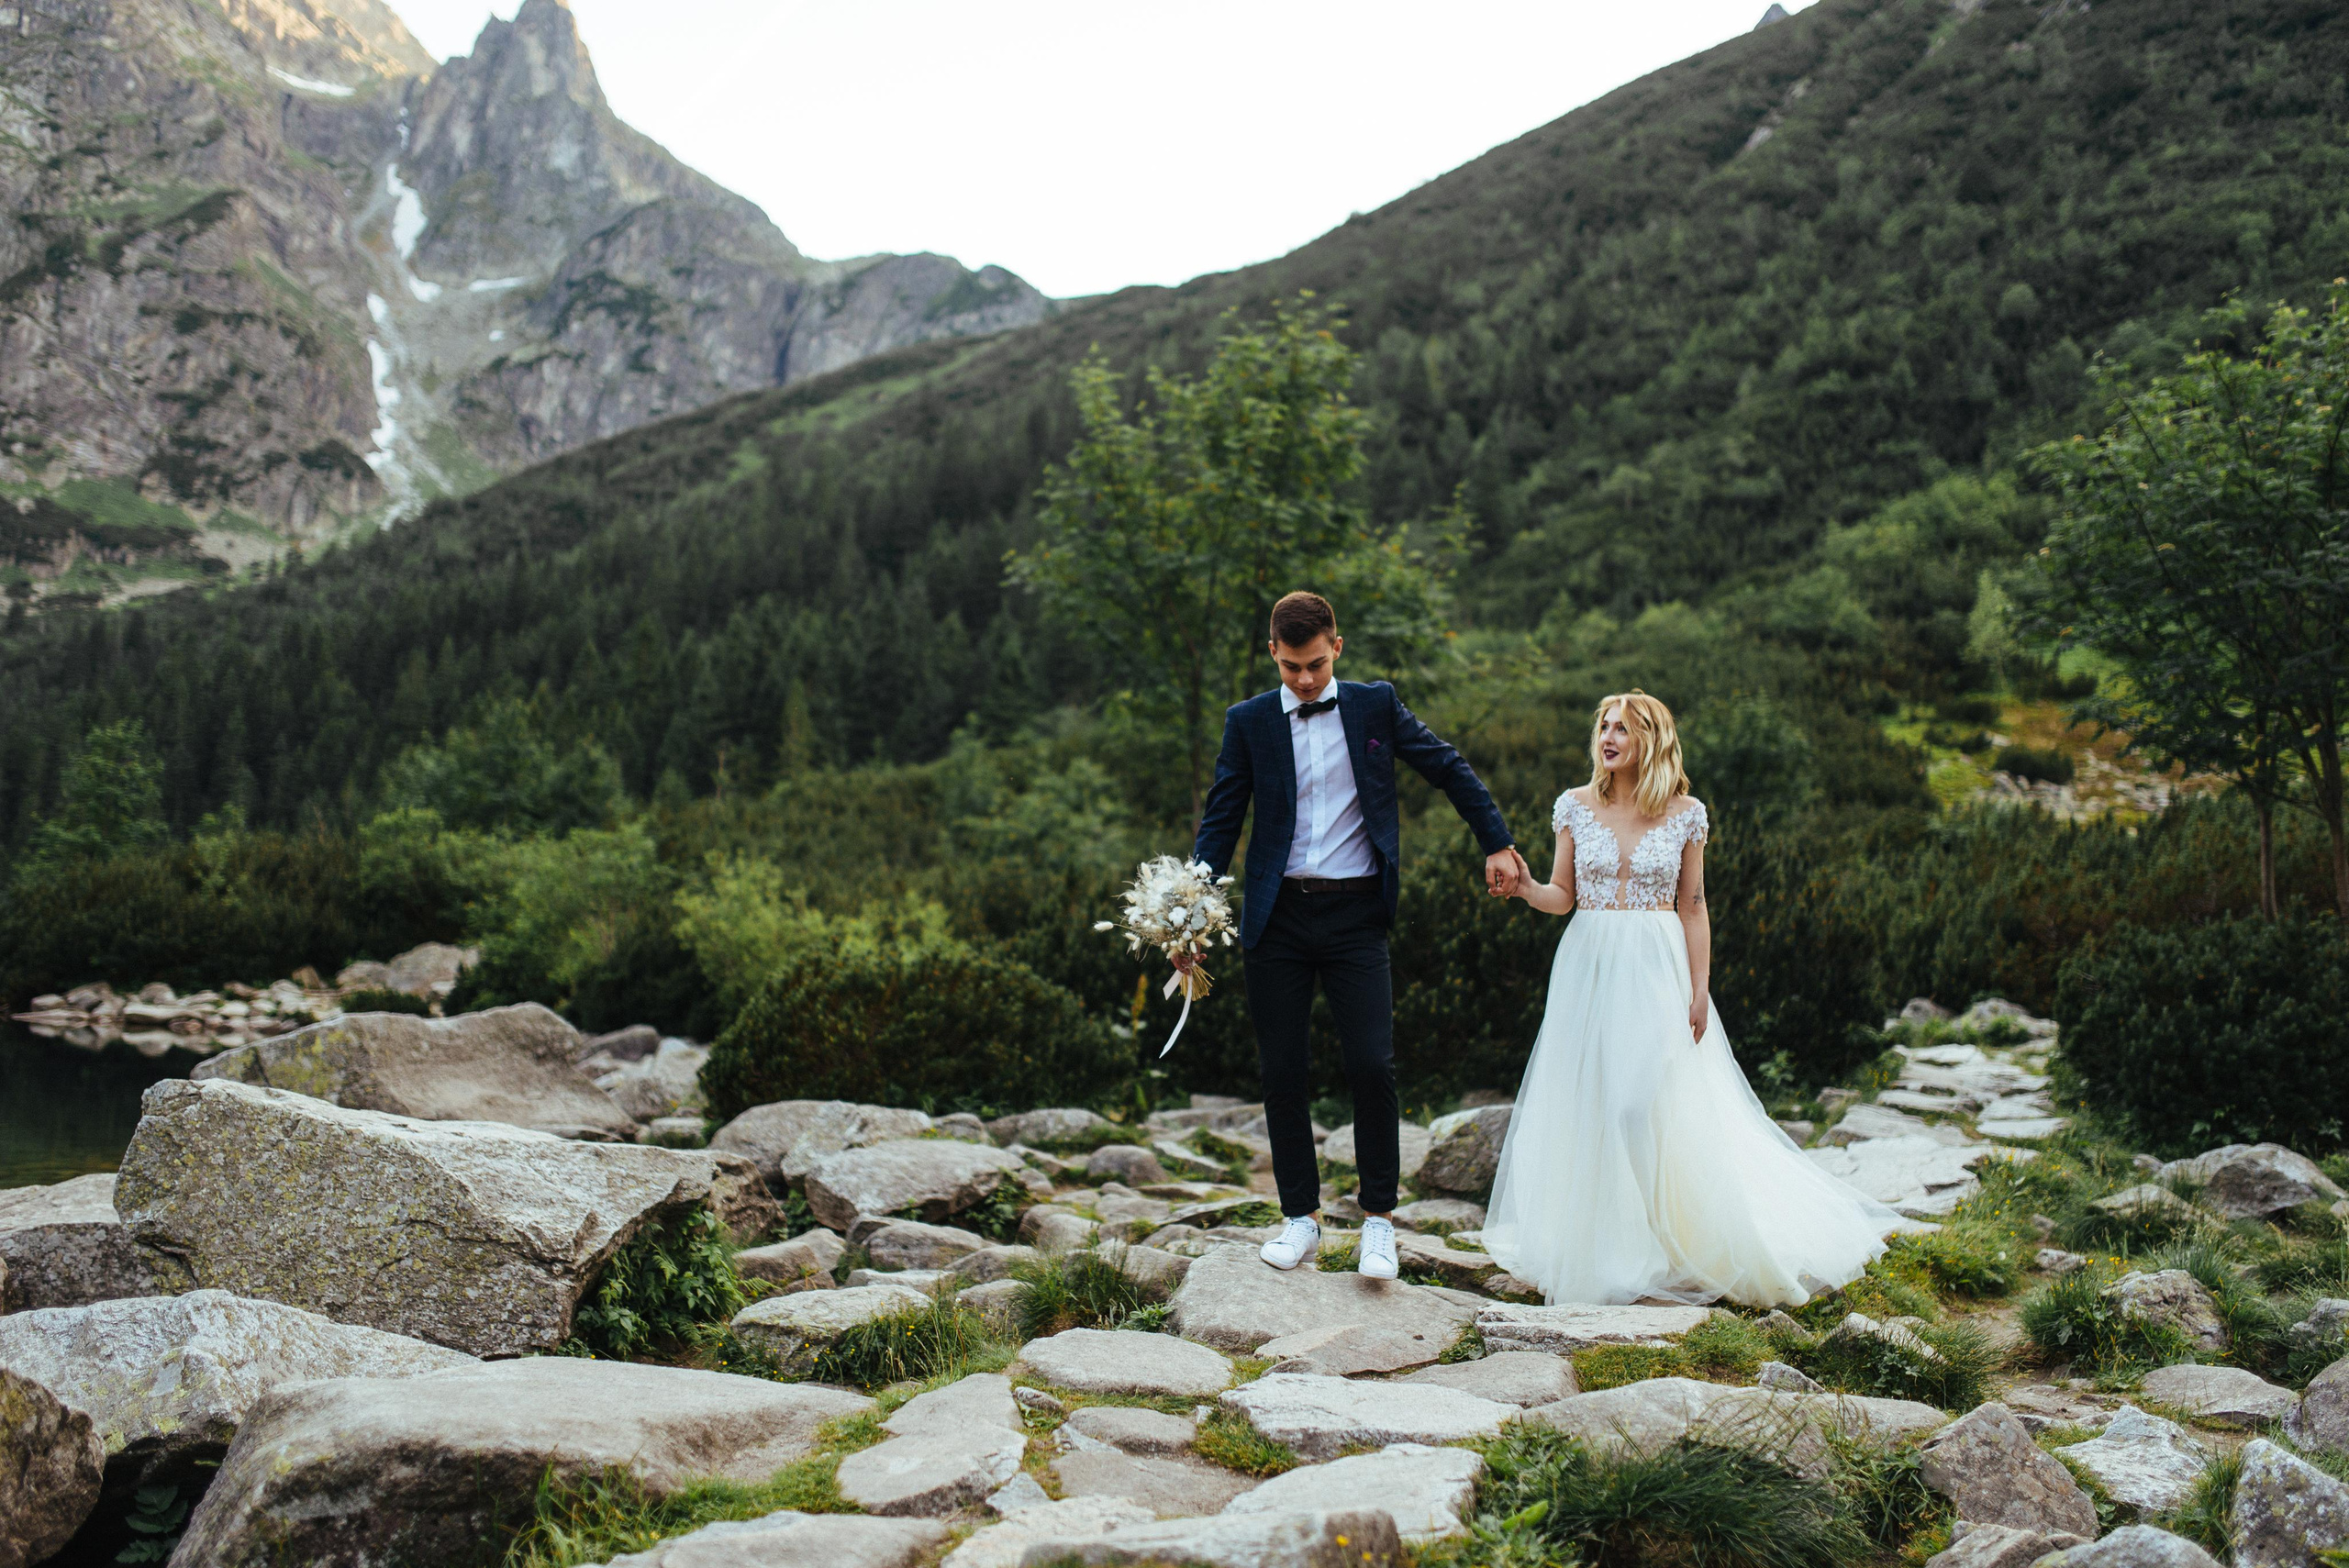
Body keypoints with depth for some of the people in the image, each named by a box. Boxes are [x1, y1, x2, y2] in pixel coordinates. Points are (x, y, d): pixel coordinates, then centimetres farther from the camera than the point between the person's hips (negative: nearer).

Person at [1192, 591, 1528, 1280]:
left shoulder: (1375, 704, 5)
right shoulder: (1248, 721, 5)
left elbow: (1450, 770, 12)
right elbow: (1220, 819, 4)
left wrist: (1497, 844, 8)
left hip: (1356, 914, -1)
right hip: (1277, 915, 1)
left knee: (1372, 1065, -7)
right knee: (1282, 1072, 5)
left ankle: (1379, 1219, 8)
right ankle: (1301, 1217, 19)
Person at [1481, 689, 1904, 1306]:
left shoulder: (1685, 813, 0)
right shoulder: (1575, 806, 4)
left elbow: (1692, 907, 2)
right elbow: (1562, 896, 5)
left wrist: (1699, 989, -2)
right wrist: (1525, 888, -16)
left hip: (1656, 971, -2)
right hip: (1588, 968, 2)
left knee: (1652, 1105, -6)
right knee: (1586, 1104, 3)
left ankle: (1655, 1248, 9)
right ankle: (1597, 1247, 16)